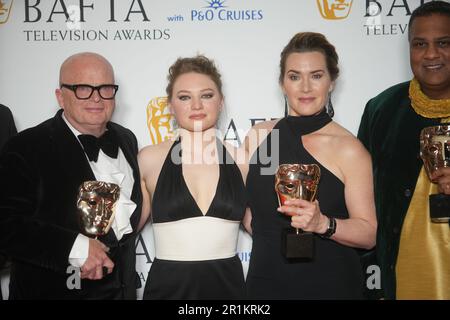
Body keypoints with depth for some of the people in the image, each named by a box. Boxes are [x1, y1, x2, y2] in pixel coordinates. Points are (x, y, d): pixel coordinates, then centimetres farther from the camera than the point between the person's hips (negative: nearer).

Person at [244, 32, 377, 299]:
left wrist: (323, 224, -26)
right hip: (266, 281, 3)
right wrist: (271, 242, 2)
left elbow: (369, 233, -11)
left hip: (330, 284, -3)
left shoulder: (348, 149, -13)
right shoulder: (257, 136, -2)